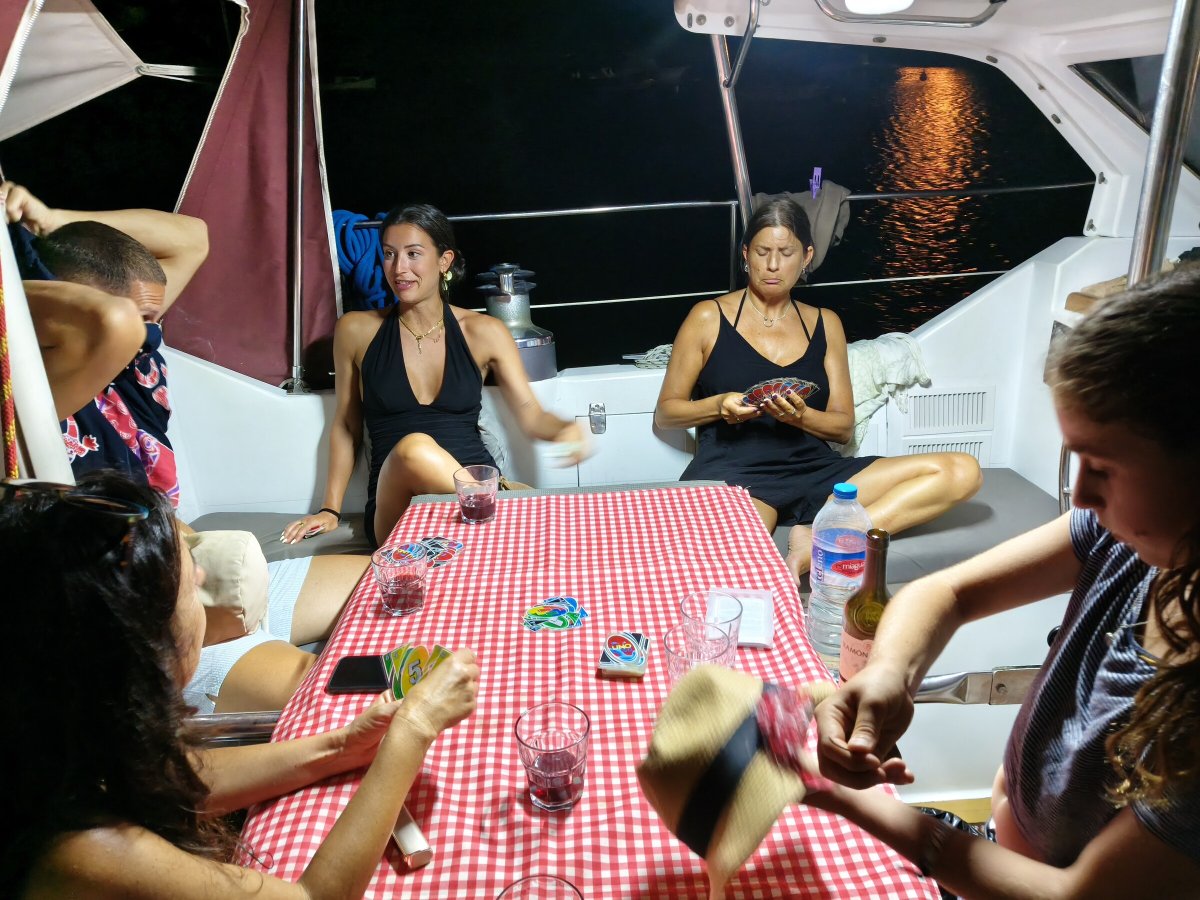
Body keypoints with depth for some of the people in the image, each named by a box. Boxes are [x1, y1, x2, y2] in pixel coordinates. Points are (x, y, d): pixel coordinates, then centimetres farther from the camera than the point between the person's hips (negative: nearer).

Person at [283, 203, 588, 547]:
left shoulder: (484, 332, 6)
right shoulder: (356, 331, 7)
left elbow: (530, 413, 3)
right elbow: (346, 426, 15)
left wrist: (565, 429, -19)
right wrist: (330, 509, 9)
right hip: (395, 503, 1)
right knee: (413, 448, -34)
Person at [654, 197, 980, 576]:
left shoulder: (825, 324, 18)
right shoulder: (708, 318, 9)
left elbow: (843, 426, 14)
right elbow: (665, 412, 10)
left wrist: (800, 416, -8)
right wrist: (718, 406, -10)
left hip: (813, 471, 6)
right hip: (733, 474, -6)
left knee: (962, 471, -18)